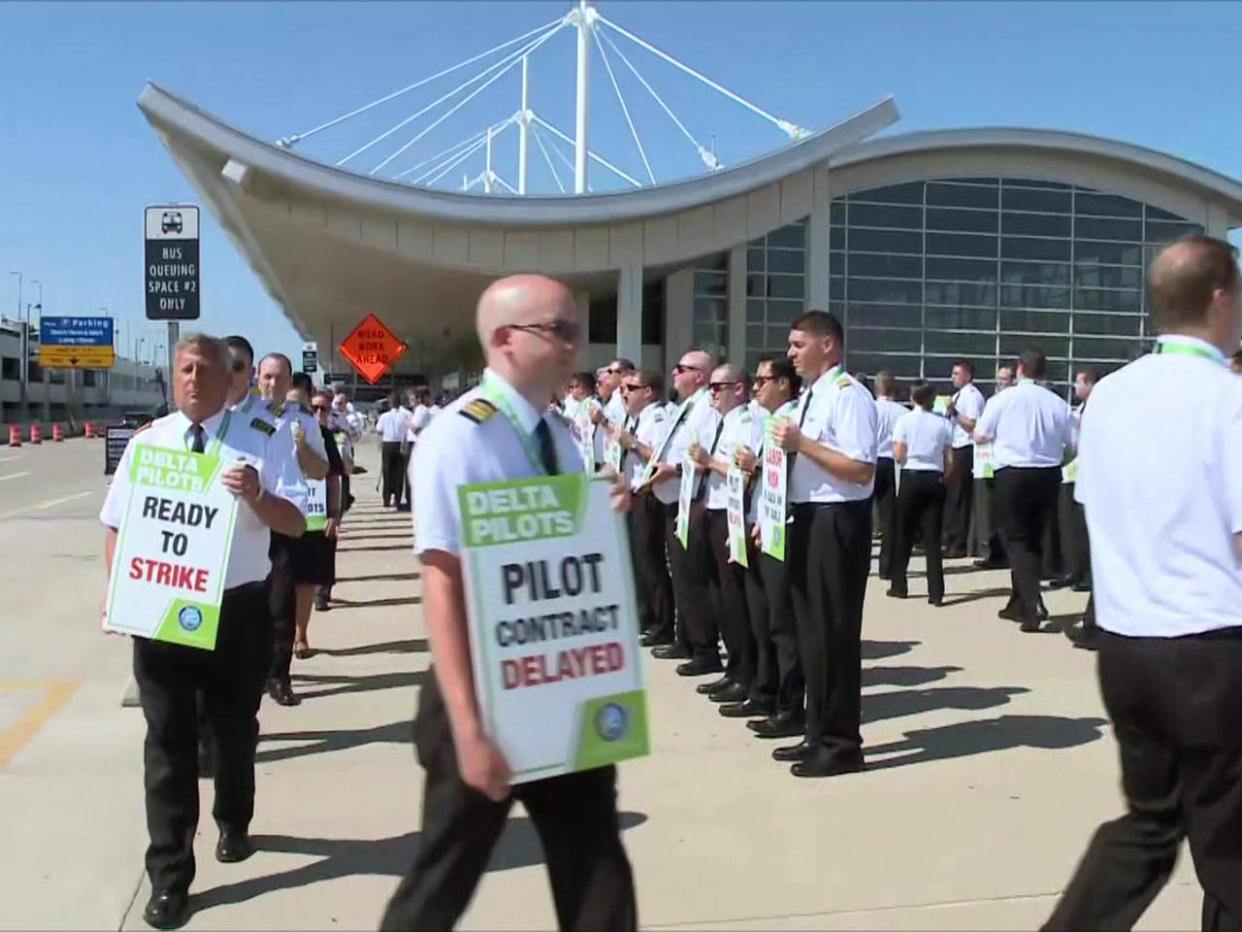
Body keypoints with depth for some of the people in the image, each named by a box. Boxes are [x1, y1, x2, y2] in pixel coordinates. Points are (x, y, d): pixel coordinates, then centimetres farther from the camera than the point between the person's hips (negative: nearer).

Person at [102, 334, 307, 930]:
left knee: (235, 731, 18)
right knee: (167, 742, 3)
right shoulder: (147, 441, 4)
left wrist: (256, 495, -28)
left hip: (237, 610, -1)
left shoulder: (264, 440, -5)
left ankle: (233, 825, 45)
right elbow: (116, 525, 8)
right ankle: (168, 877, 14)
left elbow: (295, 523, -7)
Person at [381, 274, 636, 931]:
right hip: (487, 692, -7)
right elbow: (443, 588, -23)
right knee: (446, 877, 11)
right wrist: (468, 727, -25)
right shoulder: (458, 437, -18)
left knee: (596, 874, 15)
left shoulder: (559, 438, 6)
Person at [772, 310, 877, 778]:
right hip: (807, 519, 10)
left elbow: (861, 470, -22)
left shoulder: (848, 395, -13)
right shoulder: (807, 398, 16)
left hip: (838, 522, -10)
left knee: (834, 630, -2)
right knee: (811, 628, 15)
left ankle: (841, 743, 10)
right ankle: (819, 733, 27)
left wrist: (802, 443, -21)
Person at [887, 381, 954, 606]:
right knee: (932, 536, 2)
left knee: (903, 533, 11)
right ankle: (936, 591, -2)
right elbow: (950, 460, 0)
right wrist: (946, 478, 16)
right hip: (935, 479, 2)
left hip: (911, 477, -1)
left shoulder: (905, 420, -2)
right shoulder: (942, 423, 3)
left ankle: (899, 586, 16)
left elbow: (898, 455, -7)